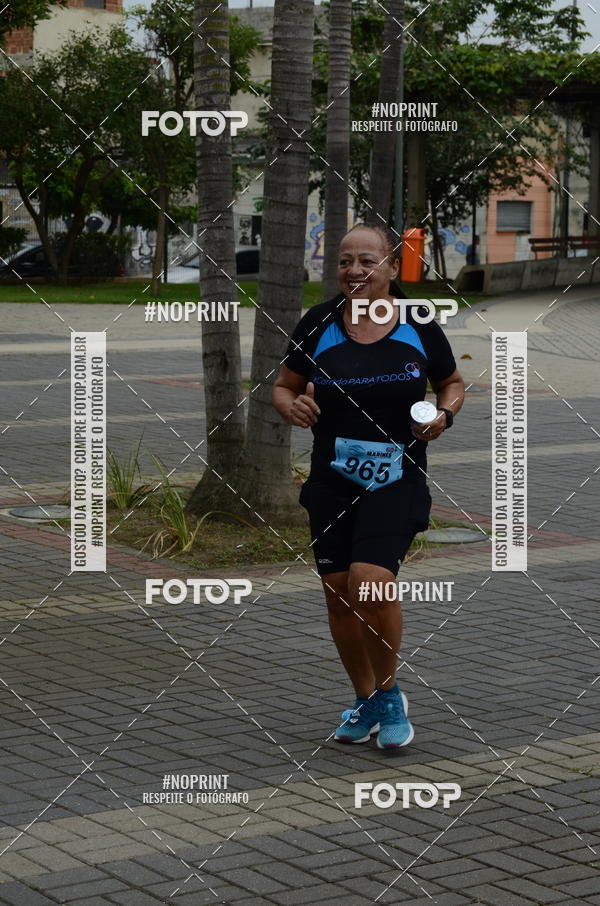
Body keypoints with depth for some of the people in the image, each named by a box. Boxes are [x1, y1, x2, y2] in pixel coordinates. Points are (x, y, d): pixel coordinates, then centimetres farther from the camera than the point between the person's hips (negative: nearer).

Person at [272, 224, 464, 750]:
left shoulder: (419, 327, -3)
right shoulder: (317, 325, -1)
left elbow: (453, 382, 13)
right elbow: (283, 387, 10)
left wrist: (444, 414, -7)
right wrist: (293, 407, -13)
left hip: (396, 482, -3)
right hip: (331, 483, 3)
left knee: (371, 584, -20)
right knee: (339, 597, 6)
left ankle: (389, 693, 6)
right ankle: (365, 701, 30)